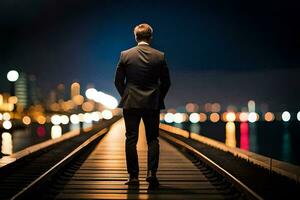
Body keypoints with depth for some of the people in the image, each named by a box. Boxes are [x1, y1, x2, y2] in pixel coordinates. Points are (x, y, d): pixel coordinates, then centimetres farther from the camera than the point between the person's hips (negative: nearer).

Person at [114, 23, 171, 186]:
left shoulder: (125, 55, -3)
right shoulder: (160, 56, -3)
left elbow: (118, 80, 0)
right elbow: (166, 82, 1)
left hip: (131, 103, 0)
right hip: (153, 104, 0)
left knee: (131, 140, 5)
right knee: (152, 139, 9)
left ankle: (133, 176, 6)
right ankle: (151, 172, -3)